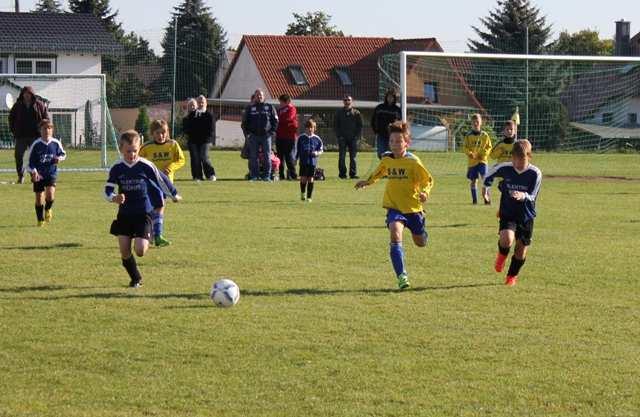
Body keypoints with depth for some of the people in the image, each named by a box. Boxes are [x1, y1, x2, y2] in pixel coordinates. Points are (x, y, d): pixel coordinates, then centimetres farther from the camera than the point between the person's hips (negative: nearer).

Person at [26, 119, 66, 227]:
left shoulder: (56, 143, -3)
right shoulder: (36, 144, -8)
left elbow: (63, 154, 14)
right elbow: (30, 161, -4)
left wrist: (60, 158, -8)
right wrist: (34, 171, -18)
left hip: (51, 173, 0)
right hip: (38, 175, 0)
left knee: (50, 194, -20)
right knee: (39, 198, 3)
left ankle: (48, 209, 14)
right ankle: (40, 220, 20)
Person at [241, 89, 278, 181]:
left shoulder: (269, 107, 8)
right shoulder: (250, 108, 10)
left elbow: (275, 121, 10)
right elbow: (244, 122, 12)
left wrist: (272, 132, -1)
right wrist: (248, 132, 1)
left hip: (266, 136, -1)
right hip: (253, 136, 1)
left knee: (267, 156, -1)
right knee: (253, 157, -1)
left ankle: (267, 175, 3)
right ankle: (254, 175, 4)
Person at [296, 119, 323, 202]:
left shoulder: (317, 139, 3)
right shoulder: (301, 138, 3)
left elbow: (321, 150, 10)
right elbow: (297, 150, 8)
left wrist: (317, 153, -11)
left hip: (313, 162, 0)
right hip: (303, 161, 0)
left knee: (310, 179, 1)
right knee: (303, 179, -2)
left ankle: (309, 197, 10)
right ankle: (303, 193, 23)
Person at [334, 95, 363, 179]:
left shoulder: (356, 113, 7)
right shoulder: (339, 112, 8)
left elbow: (360, 126, 8)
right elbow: (335, 125, 9)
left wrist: (357, 136, -3)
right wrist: (339, 135, -3)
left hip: (353, 138, 0)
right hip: (342, 138, 0)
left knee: (353, 157, 1)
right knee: (342, 156, -5)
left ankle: (353, 173, 4)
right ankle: (342, 173, 0)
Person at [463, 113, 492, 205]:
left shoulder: (484, 135, 4)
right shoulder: (468, 136, 3)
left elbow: (489, 147, 6)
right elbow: (465, 147, 1)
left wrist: (484, 154, -10)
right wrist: (470, 153, -18)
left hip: (482, 160, -1)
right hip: (472, 161, 1)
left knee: (484, 177, -21)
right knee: (473, 180, 7)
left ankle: (485, 195, -13)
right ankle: (474, 199, 17)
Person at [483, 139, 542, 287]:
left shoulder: (535, 173, -14)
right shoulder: (505, 168, -11)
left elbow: (532, 196, -17)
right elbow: (489, 175, 9)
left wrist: (523, 196, -38)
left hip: (526, 215, 0)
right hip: (507, 213, 0)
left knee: (521, 248, 7)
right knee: (507, 240, -26)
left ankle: (512, 276, 34)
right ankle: (502, 255, 12)